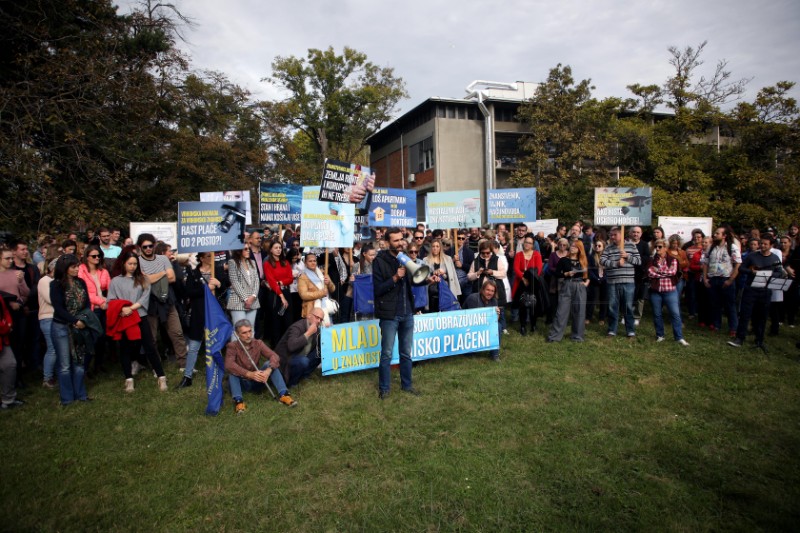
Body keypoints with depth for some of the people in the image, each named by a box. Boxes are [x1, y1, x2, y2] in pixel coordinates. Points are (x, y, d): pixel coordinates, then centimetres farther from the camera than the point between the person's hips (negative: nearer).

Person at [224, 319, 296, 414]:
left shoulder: (258, 343, -5)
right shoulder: (232, 346, -13)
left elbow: (274, 356, -18)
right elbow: (229, 365, -31)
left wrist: (268, 370, -38)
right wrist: (249, 374, -43)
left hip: (257, 381, 2)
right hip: (241, 383, -2)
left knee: (269, 364, -20)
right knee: (232, 371, -28)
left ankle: (283, 394, -30)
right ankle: (238, 400, -41)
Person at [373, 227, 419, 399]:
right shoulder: (380, 261, -8)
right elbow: (377, 289, -13)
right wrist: (395, 277, -22)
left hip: (407, 312, 5)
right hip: (389, 314, -5)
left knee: (406, 352, 14)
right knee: (387, 353, 4)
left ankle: (407, 384, 28)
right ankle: (384, 388, 18)